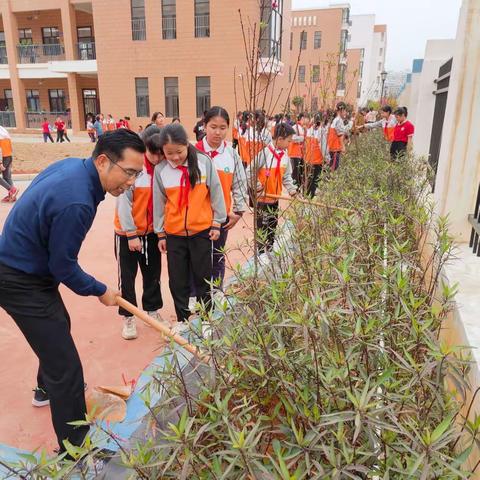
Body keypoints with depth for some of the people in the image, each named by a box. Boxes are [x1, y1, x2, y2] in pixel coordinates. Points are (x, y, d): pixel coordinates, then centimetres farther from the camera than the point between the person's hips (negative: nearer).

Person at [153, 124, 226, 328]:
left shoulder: (204, 162, -8)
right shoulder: (160, 170, -3)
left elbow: (216, 193, -1)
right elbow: (159, 203, 3)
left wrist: (216, 223, 0)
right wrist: (160, 234, 5)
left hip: (202, 231, -2)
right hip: (173, 234, 2)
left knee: (203, 277, 9)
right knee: (177, 280, 11)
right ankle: (182, 319, 28)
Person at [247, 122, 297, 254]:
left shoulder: (285, 156, 2)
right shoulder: (264, 153, -18)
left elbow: (287, 176, 10)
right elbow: (249, 172, -17)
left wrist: (292, 190, -5)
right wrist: (258, 188, -16)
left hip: (275, 198, 7)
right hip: (262, 198, -7)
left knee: (272, 228, 17)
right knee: (263, 228, 2)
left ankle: (269, 252, 32)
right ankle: (262, 254, 15)